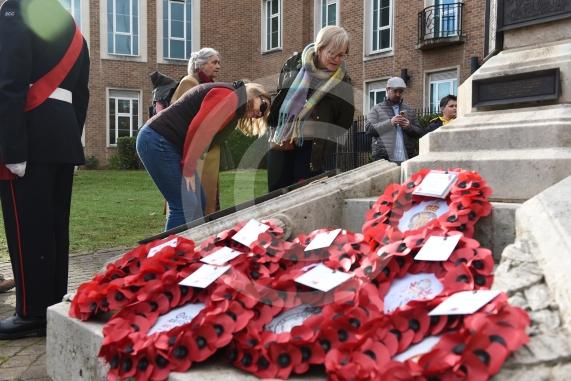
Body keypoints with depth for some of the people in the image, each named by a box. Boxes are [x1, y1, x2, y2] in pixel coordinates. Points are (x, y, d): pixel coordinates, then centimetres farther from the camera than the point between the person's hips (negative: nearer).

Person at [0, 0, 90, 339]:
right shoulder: (72, 29, 20)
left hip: (29, 137, -7)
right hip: (64, 137, 8)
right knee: (55, 225, 10)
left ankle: (33, 313, 3)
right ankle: (55, 305, 18)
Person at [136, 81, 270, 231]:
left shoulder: (235, 110, 19)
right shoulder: (229, 96, -12)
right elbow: (198, 129, -22)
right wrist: (188, 169, -17)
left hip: (169, 144, 10)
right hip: (157, 141, -10)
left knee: (197, 205, 9)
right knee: (185, 206, -13)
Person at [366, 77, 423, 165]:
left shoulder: (410, 110, 19)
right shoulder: (377, 109, 9)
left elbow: (420, 132, 15)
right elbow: (369, 129, -4)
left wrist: (409, 127, -6)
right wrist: (390, 122, -14)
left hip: (406, 158, 3)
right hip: (383, 159, -3)